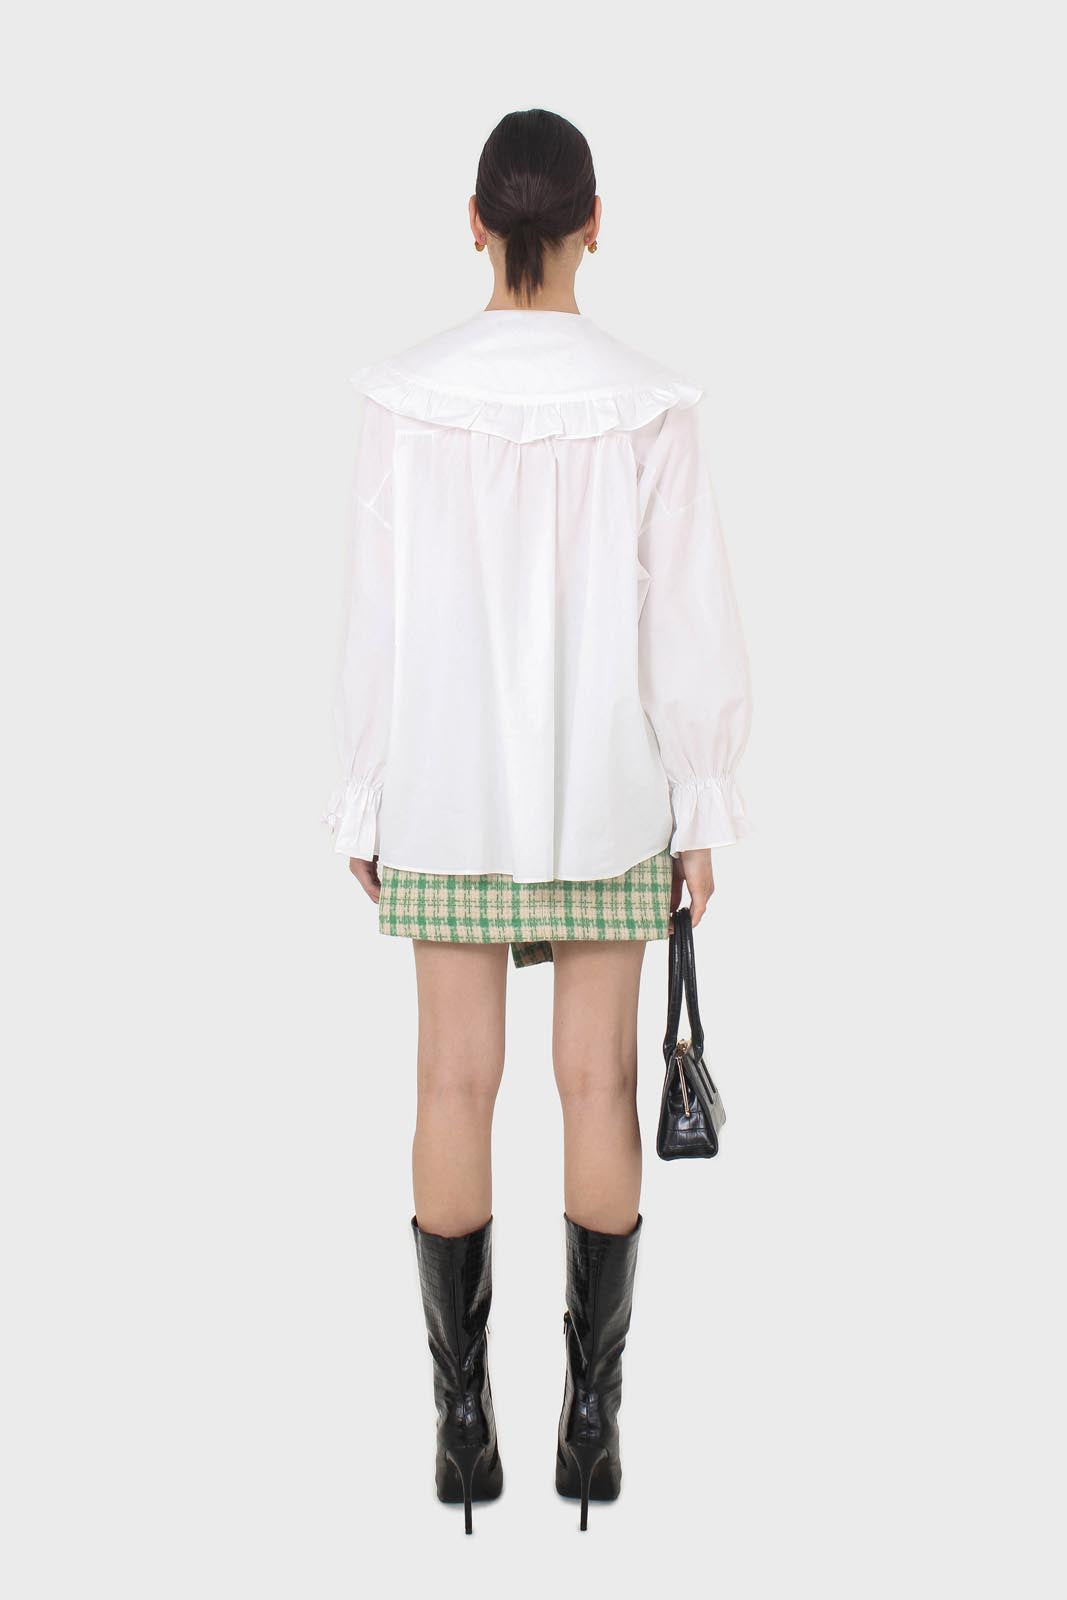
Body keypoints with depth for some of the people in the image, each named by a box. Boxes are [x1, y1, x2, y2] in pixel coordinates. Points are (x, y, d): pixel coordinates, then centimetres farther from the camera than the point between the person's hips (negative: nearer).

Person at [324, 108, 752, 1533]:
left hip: (451, 787, 1)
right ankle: (592, 1418, 14)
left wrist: (364, 805, 4)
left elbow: (376, 618, -5)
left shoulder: (406, 398, -6)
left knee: (457, 1084, 6)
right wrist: (703, 813, 1)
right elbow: (688, 623, -8)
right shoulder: (649, 406, -8)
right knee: (599, 1084, 7)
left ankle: (463, 1423, 13)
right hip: (603, 787, 0)